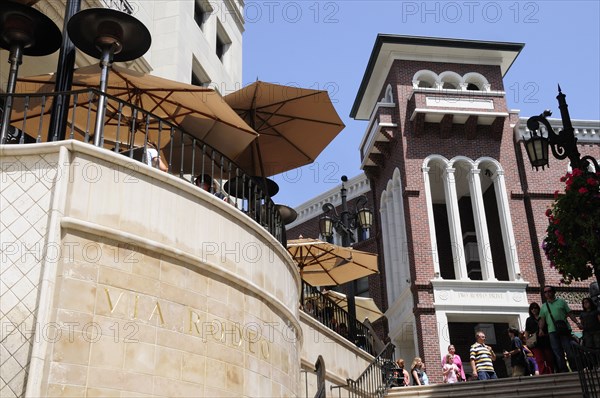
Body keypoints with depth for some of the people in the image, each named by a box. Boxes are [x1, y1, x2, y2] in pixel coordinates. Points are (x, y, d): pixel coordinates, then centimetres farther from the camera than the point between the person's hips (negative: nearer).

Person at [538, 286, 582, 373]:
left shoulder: (561, 301, 12)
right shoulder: (544, 306, 18)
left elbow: (570, 313, 9)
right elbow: (542, 319, 12)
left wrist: (577, 322, -2)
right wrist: (540, 329, -3)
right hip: (552, 331, 2)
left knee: (569, 349, -6)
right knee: (557, 352, -2)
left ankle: (574, 368, 0)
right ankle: (563, 369, -1)